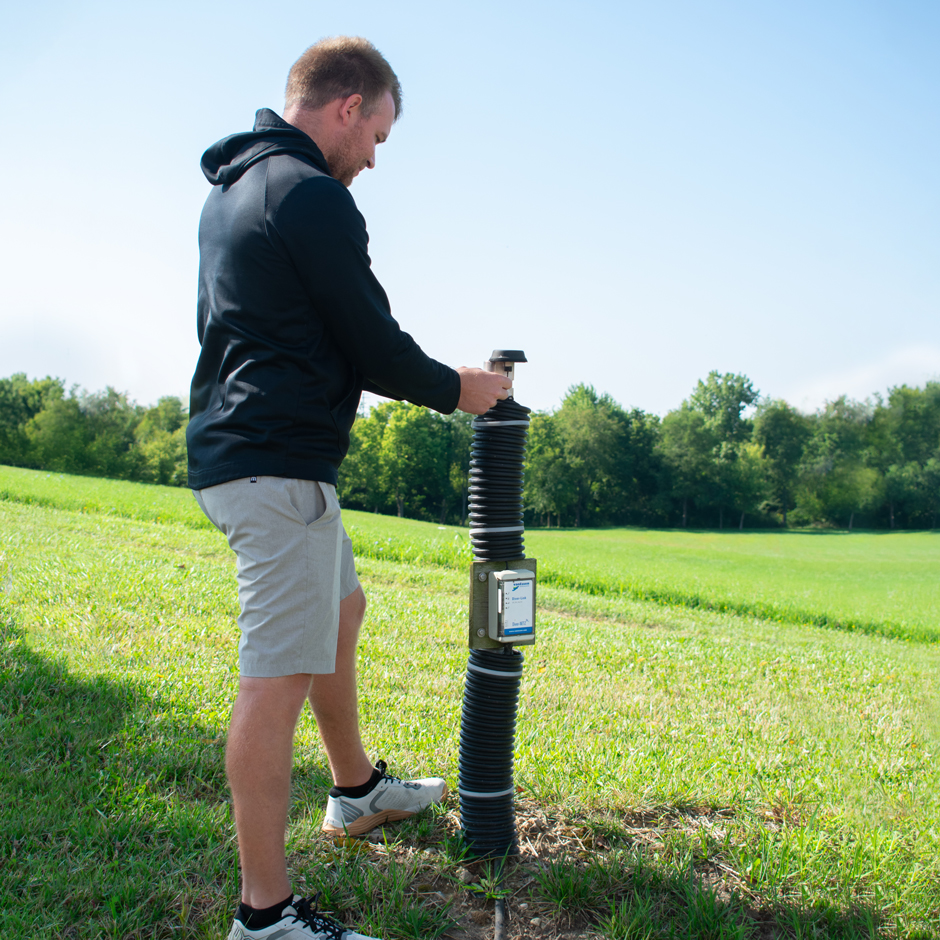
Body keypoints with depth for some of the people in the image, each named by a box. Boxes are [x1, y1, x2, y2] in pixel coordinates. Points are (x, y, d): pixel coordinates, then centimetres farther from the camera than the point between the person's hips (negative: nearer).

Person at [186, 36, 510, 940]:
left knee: (341, 608, 24)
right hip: (278, 464, -11)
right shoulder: (310, 194, -14)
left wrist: (419, 378, 21)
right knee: (280, 672, -8)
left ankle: (357, 789, 41)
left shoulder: (230, 187, 18)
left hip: (236, 448, 11)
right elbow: (373, 345, -14)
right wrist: (456, 389, 4)